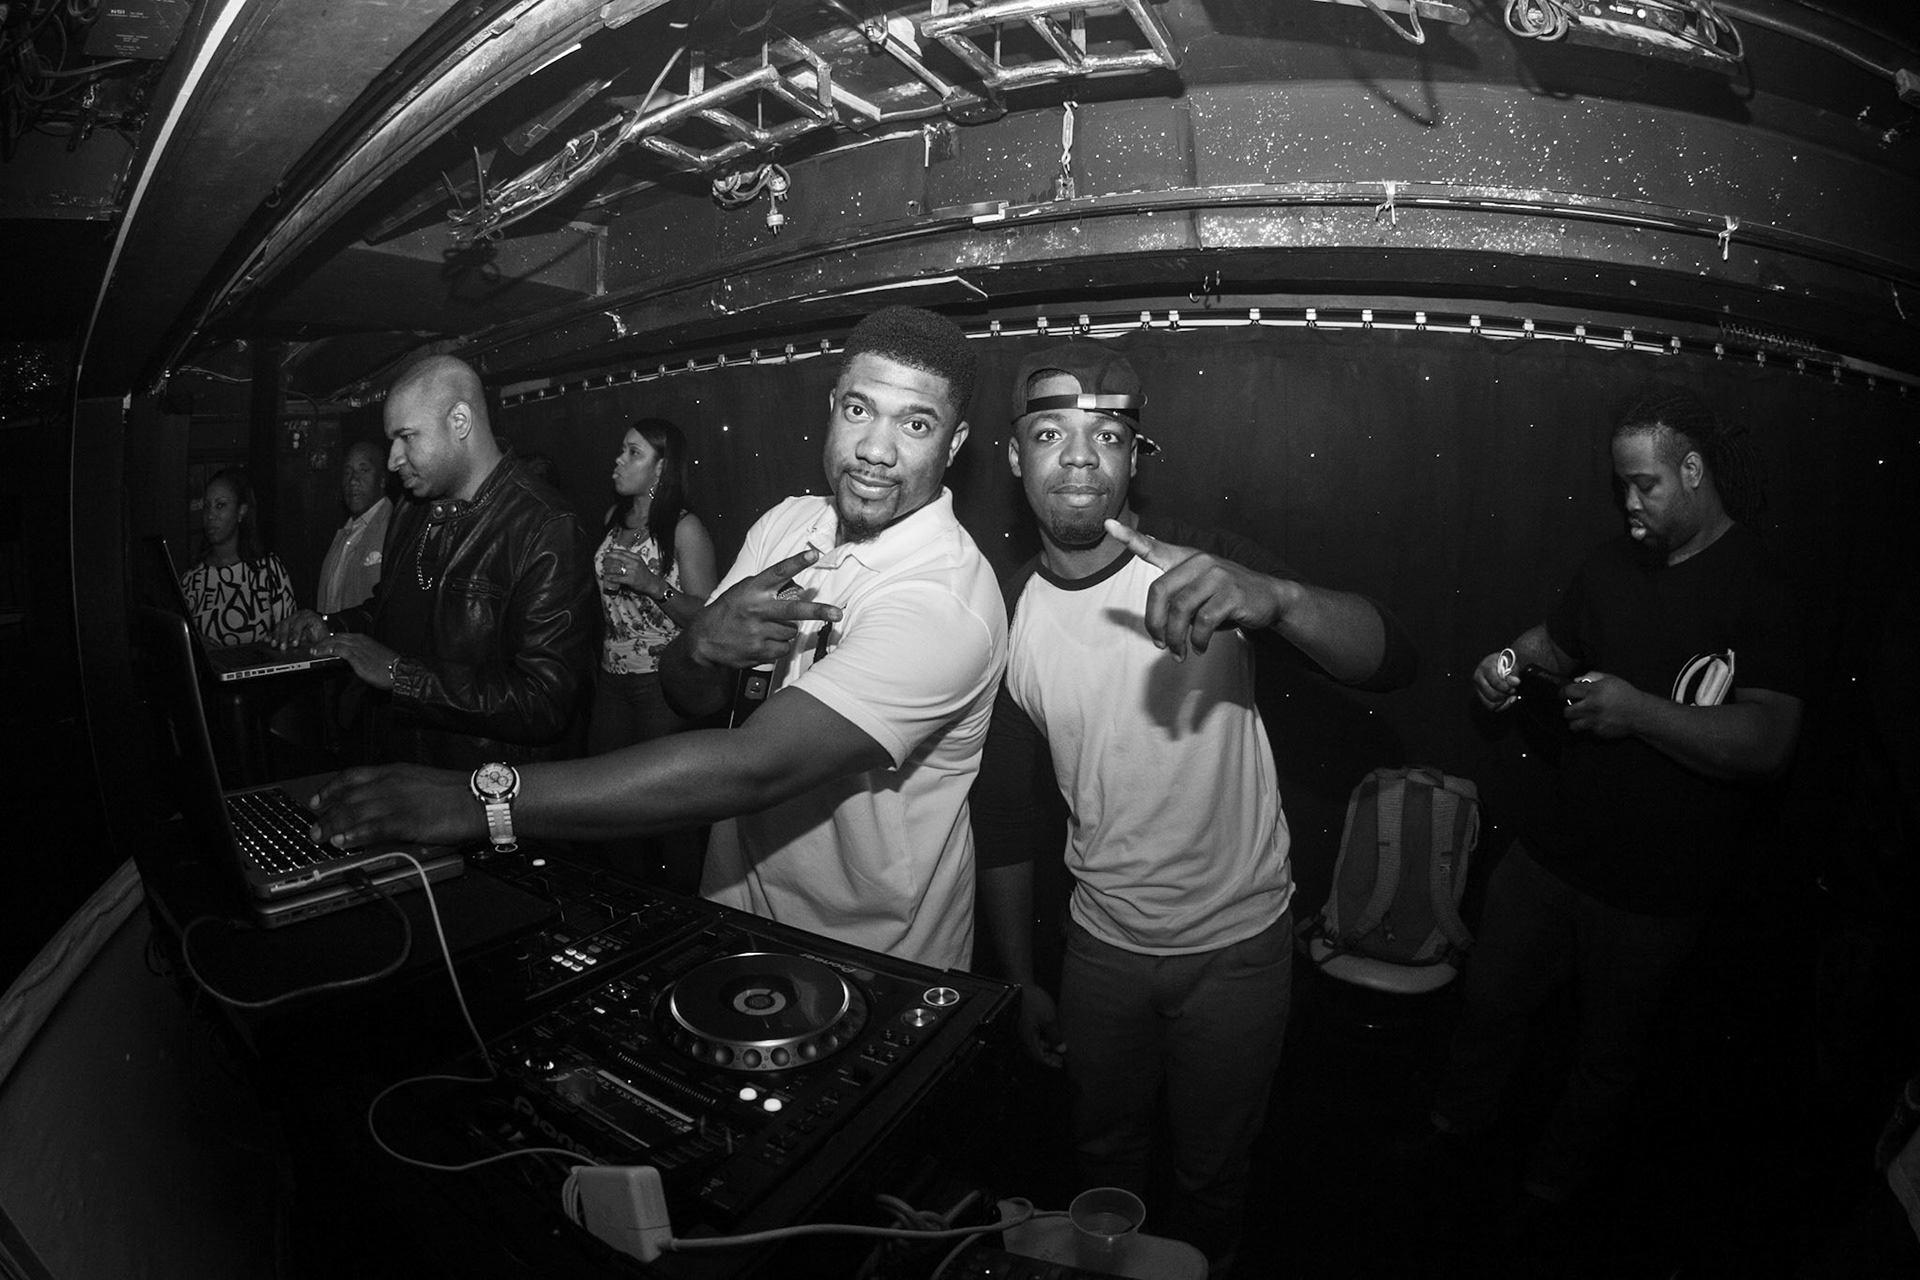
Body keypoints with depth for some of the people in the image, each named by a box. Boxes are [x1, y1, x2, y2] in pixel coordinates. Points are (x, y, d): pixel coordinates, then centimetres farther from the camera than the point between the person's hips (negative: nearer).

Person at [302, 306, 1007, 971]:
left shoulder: (948, 600, -26)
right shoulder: (786, 523, 0)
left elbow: (755, 768, -33)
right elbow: (690, 696, 2)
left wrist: (480, 799, -33)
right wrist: (700, 643, -23)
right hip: (739, 903, 6)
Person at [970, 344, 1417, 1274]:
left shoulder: (1207, 569, -16)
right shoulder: (1007, 620, -9)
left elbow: (1390, 663, -27)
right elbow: (1003, 817, -1)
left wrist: (1276, 597, -48)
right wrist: (1021, 982, 3)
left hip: (1239, 942, -2)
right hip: (1102, 944, 2)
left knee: (1211, 1169, 20)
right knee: (1102, 1152, 25)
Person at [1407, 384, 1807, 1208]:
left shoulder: (1759, 591, -15)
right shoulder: (1613, 562, 1)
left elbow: (1769, 741, -24)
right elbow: (1558, 640, 18)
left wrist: (1639, 711, -33)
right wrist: (1512, 660, -2)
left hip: (1653, 890, -4)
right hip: (1551, 850, 5)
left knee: (1611, 1048, 18)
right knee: (1489, 996, 19)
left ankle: (1561, 1170, 44)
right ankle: (1459, 1112, 47)